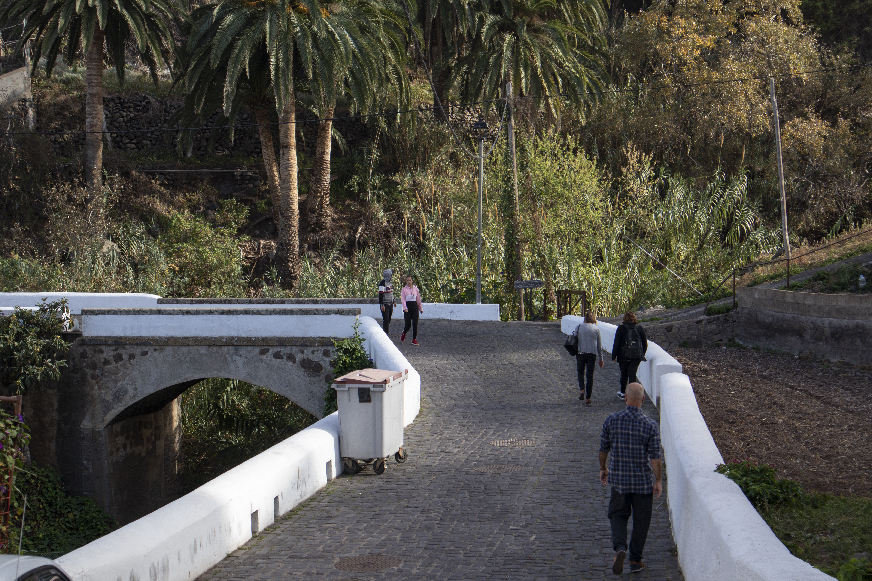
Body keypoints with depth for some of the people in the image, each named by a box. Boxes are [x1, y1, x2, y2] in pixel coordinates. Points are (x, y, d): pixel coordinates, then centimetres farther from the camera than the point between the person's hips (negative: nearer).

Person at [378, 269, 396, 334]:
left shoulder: (390, 283, 15)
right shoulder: (382, 283, -14)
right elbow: (380, 294, -18)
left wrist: (392, 303, 25)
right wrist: (382, 305, -23)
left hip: (390, 304, 8)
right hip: (385, 304, -8)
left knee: (389, 319, 9)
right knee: (386, 320, -10)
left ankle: (386, 333, 17)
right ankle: (385, 334, -8)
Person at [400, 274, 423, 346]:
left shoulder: (416, 289, 9)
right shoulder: (404, 289, 0)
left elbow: (418, 299, 15)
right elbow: (403, 299, -10)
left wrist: (421, 308, 17)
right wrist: (405, 308, -24)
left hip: (415, 307, 3)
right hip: (407, 308, -3)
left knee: (415, 324, -5)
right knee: (408, 325, -2)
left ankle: (414, 340, 0)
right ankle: (403, 334, 31)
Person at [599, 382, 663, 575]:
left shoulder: (611, 420, -8)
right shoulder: (650, 426, -14)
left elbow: (603, 448, 1)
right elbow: (656, 457, -13)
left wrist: (602, 469, 17)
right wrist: (659, 481, -4)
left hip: (619, 479, 1)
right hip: (643, 480, -1)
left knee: (617, 515, 16)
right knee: (640, 521, 13)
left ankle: (620, 547, -9)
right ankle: (635, 561, 20)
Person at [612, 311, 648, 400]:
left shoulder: (621, 328, -6)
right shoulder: (639, 328, 1)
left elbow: (616, 343, -6)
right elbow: (645, 342, 8)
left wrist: (614, 356, 0)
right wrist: (643, 354, 20)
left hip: (623, 356, -2)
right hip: (636, 356, 2)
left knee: (624, 374, 12)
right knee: (632, 374, 4)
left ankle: (622, 393, 24)